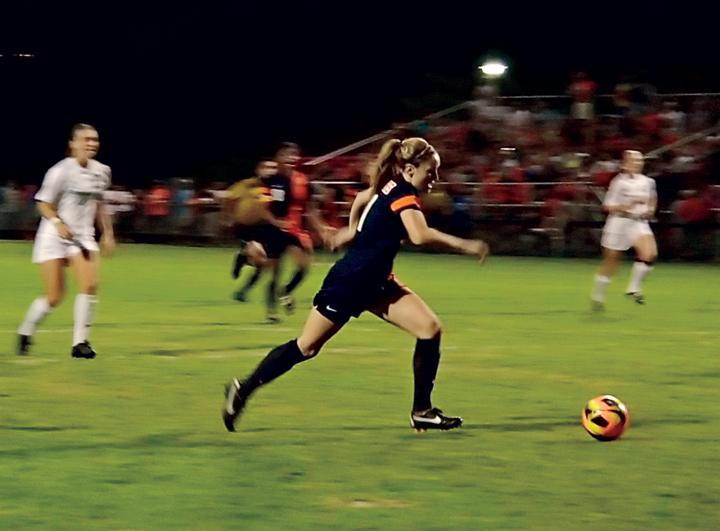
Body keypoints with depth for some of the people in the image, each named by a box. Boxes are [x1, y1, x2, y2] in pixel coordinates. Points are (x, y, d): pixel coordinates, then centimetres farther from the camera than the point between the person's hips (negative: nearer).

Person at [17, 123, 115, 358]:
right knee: (54, 297, -4)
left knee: (90, 285, -17)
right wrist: (58, 222, -25)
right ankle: (25, 333, 22)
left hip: (83, 237, 5)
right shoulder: (61, 171, -14)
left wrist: (107, 233, 14)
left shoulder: (102, 171, 4)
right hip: (54, 237, -5)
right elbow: (43, 204, -8)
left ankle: (80, 342, -7)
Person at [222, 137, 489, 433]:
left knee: (430, 329, -4)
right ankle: (244, 389, 19)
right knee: (306, 347, 2)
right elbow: (420, 235, -39)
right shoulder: (403, 193, -21)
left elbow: (362, 198, 28)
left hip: (374, 283, 9)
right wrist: (462, 245, -35)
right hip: (348, 283, -9)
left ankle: (422, 411, 0)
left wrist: (352, 230, 37)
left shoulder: (390, 188, 7)